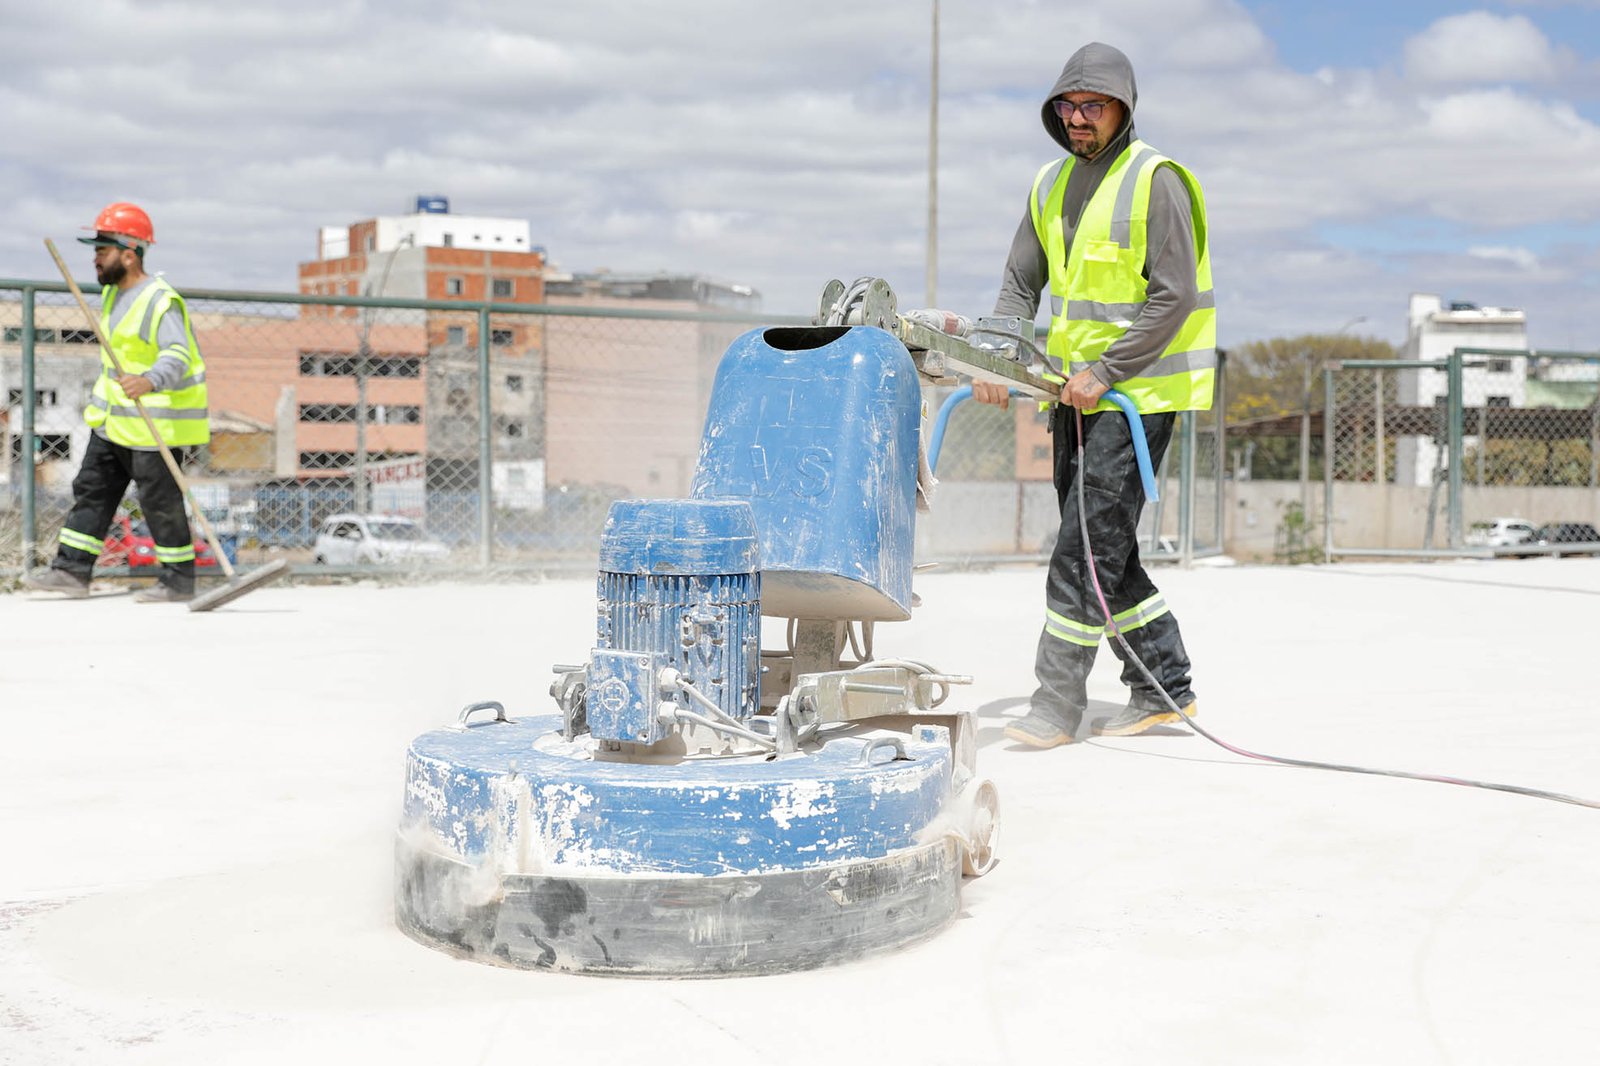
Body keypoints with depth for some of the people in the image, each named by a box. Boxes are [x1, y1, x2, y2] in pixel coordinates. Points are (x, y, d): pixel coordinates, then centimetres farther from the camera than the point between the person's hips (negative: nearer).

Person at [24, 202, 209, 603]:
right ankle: (72, 570, 14)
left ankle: (179, 581, 9)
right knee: (92, 490, 9)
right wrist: (101, 399, 27)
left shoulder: (160, 301, -20)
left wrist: (149, 381, -52)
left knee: (160, 501, -2)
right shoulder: (113, 293, 10)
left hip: (156, 423, -9)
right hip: (115, 420, 9)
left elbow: (177, 356, -33)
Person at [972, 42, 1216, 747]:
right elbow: (1021, 284, 17)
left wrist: (1104, 373, -18)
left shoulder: (1157, 182, -10)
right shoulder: (1051, 185, 12)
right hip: (1075, 395, 8)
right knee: (1102, 548, 10)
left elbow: (1175, 299, -15)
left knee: (1086, 548, -11)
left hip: (1138, 393, -8)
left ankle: (1058, 703, -6)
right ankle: (1164, 689, 21)